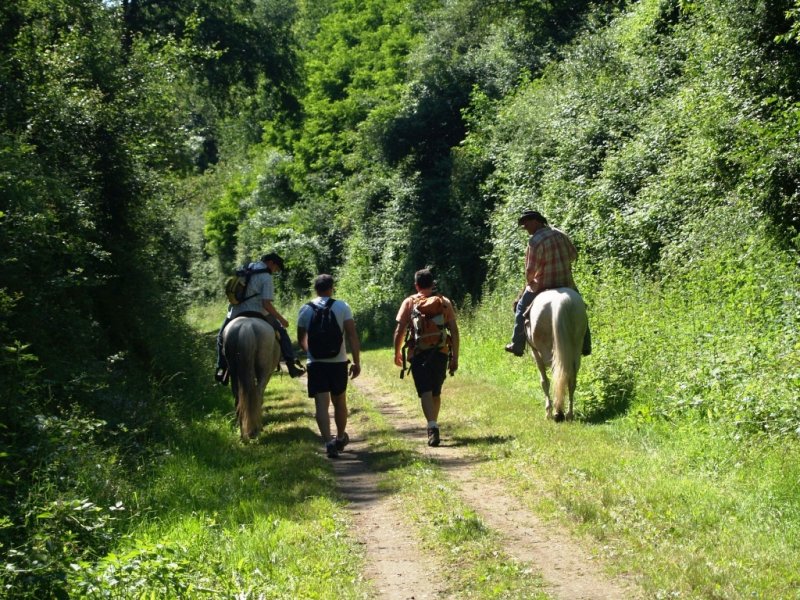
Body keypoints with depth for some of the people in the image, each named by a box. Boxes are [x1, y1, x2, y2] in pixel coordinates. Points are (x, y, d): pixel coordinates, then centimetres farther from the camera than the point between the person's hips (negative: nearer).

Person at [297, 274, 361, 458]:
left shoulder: (305, 309, 4)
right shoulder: (342, 307, -1)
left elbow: (301, 339, 14)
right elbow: (352, 335, -8)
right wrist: (356, 362, -4)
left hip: (315, 363, 0)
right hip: (338, 362, 0)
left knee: (321, 405, -4)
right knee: (339, 402, 17)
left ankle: (328, 442, -19)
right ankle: (340, 438, 33)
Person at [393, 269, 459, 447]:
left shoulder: (409, 302, 1)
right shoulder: (445, 302, 5)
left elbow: (399, 330, -3)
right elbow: (454, 331, 0)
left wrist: (397, 353, 10)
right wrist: (455, 357, 3)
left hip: (419, 354, -2)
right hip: (441, 353, 3)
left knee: (425, 393, -6)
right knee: (436, 393, 17)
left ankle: (432, 427, -24)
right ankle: (433, 427, 29)